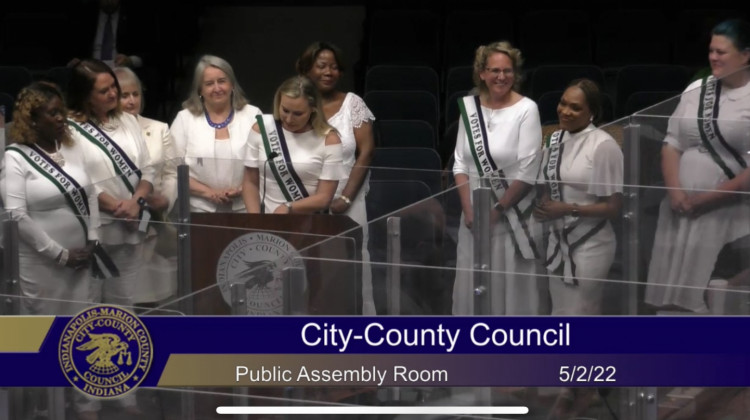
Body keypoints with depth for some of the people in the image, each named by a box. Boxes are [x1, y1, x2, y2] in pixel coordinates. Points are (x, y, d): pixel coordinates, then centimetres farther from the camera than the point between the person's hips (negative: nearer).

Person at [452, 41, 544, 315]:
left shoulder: (526, 109, -9)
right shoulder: (469, 106, 5)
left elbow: (528, 172, -11)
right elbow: (460, 163, 6)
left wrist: (498, 209, -9)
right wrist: (468, 209, -4)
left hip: (512, 215, -4)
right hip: (475, 213, 4)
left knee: (513, 286, -1)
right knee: (472, 283, 8)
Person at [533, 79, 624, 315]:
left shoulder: (603, 146, -16)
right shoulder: (555, 140, 5)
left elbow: (613, 207, -15)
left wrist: (569, 209, -21)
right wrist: (543, 208, -5)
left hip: (590, 247, -7)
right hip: (558, 242, 7)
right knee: (560, 315, 15)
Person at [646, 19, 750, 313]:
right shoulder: (695, 90, 10)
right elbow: (672, 144, 11)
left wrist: (708, 198, -13)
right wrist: (675, 191, -5)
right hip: (681, 211, 5)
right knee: (673, 296, 5)